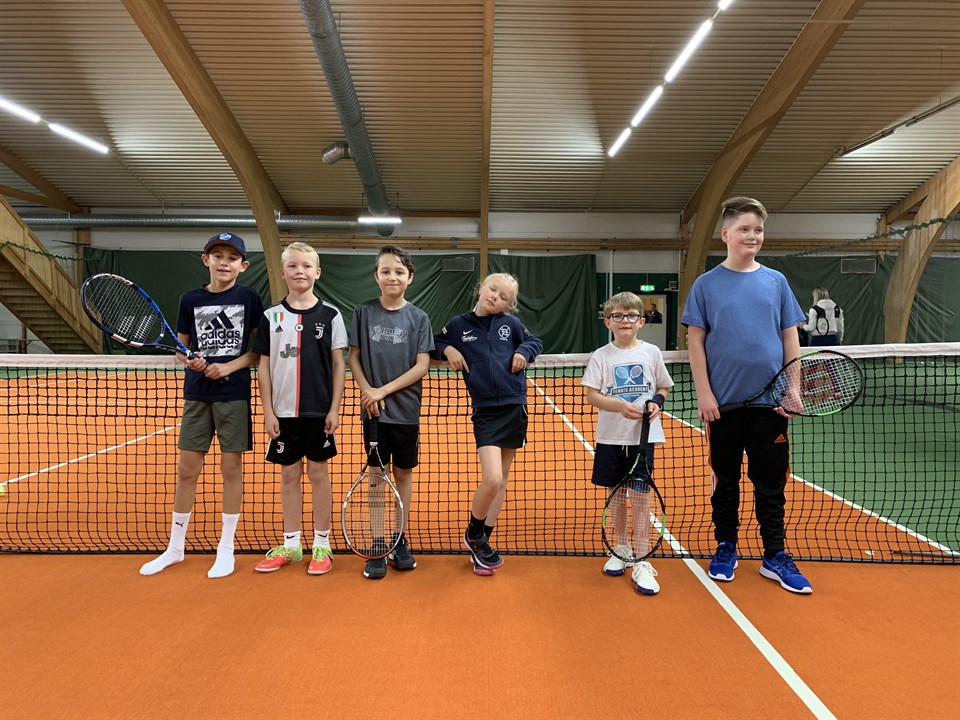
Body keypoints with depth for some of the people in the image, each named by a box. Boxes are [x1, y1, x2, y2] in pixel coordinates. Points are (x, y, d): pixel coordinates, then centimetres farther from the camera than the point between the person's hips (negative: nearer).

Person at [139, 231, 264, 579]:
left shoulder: (250, 298, -1)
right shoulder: (190, 299, 5)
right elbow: (181, 347, 10)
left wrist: (229, 367, -15)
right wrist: (188, 360, -12)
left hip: (235, 393, -2)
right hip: (197, 393, 3)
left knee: (231, 468, 3)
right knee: (186, 469, 7)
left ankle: (226, 549, 17)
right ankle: (175, 547, 24)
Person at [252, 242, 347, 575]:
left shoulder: (330, 315, -1)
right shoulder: (271, 316, 3)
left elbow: (338, 364, 0)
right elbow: (264, 366, 4)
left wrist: (334, 408, -5)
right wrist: (268, 412, -1)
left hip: (319, 411, -2)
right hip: (283, 412, 2)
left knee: (318, 474, 6)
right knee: (289, 475, 10)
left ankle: (322, 544, 18)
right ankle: (291, 544, 23)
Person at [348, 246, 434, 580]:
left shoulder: (418, 317, -2)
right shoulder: (364, 312, 1)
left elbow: (421, 367, -6)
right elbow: (353, 357, 4)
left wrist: (383, 391, -13)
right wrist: (367, 390, -12)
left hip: (406, 410, 0)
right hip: (374, 411, 0)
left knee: (403, 474, 10)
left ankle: (400, 541, 25)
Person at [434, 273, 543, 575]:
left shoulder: (511, 323, 5)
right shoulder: (458, 324, 2)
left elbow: (535, 342, 18)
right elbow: (436, 342, 17)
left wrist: (524, 352, -1)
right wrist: (447, 350, -3)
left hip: (514, 409, 3)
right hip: (486, 411, -3)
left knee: (501, 480, 9)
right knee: (491, 479, -17)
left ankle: (482, 541, 25)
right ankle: (473, 534, 12)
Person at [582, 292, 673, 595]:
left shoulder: (651, 352, 3)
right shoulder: (601, 356, 0)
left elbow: (664, 387, 14)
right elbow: (592, 395, -7)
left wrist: (657, 402, -8)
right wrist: (622, 405, -22)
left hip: (643, 436, -1)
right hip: (610, 437, 1)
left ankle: (641, 562, 7)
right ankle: (621, 549, 29)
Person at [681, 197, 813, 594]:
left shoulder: (776, 281, 6)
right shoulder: (707, 284, 0)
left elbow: (790, 338, 7)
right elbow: (696, 340, -2)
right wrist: (704, 393, -9)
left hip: (770, 401, 2)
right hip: (723, 401, -1)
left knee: (771, 481, 9)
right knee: (725, 478, 11)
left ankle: (775, 556, 22)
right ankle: (726, 549, 26)